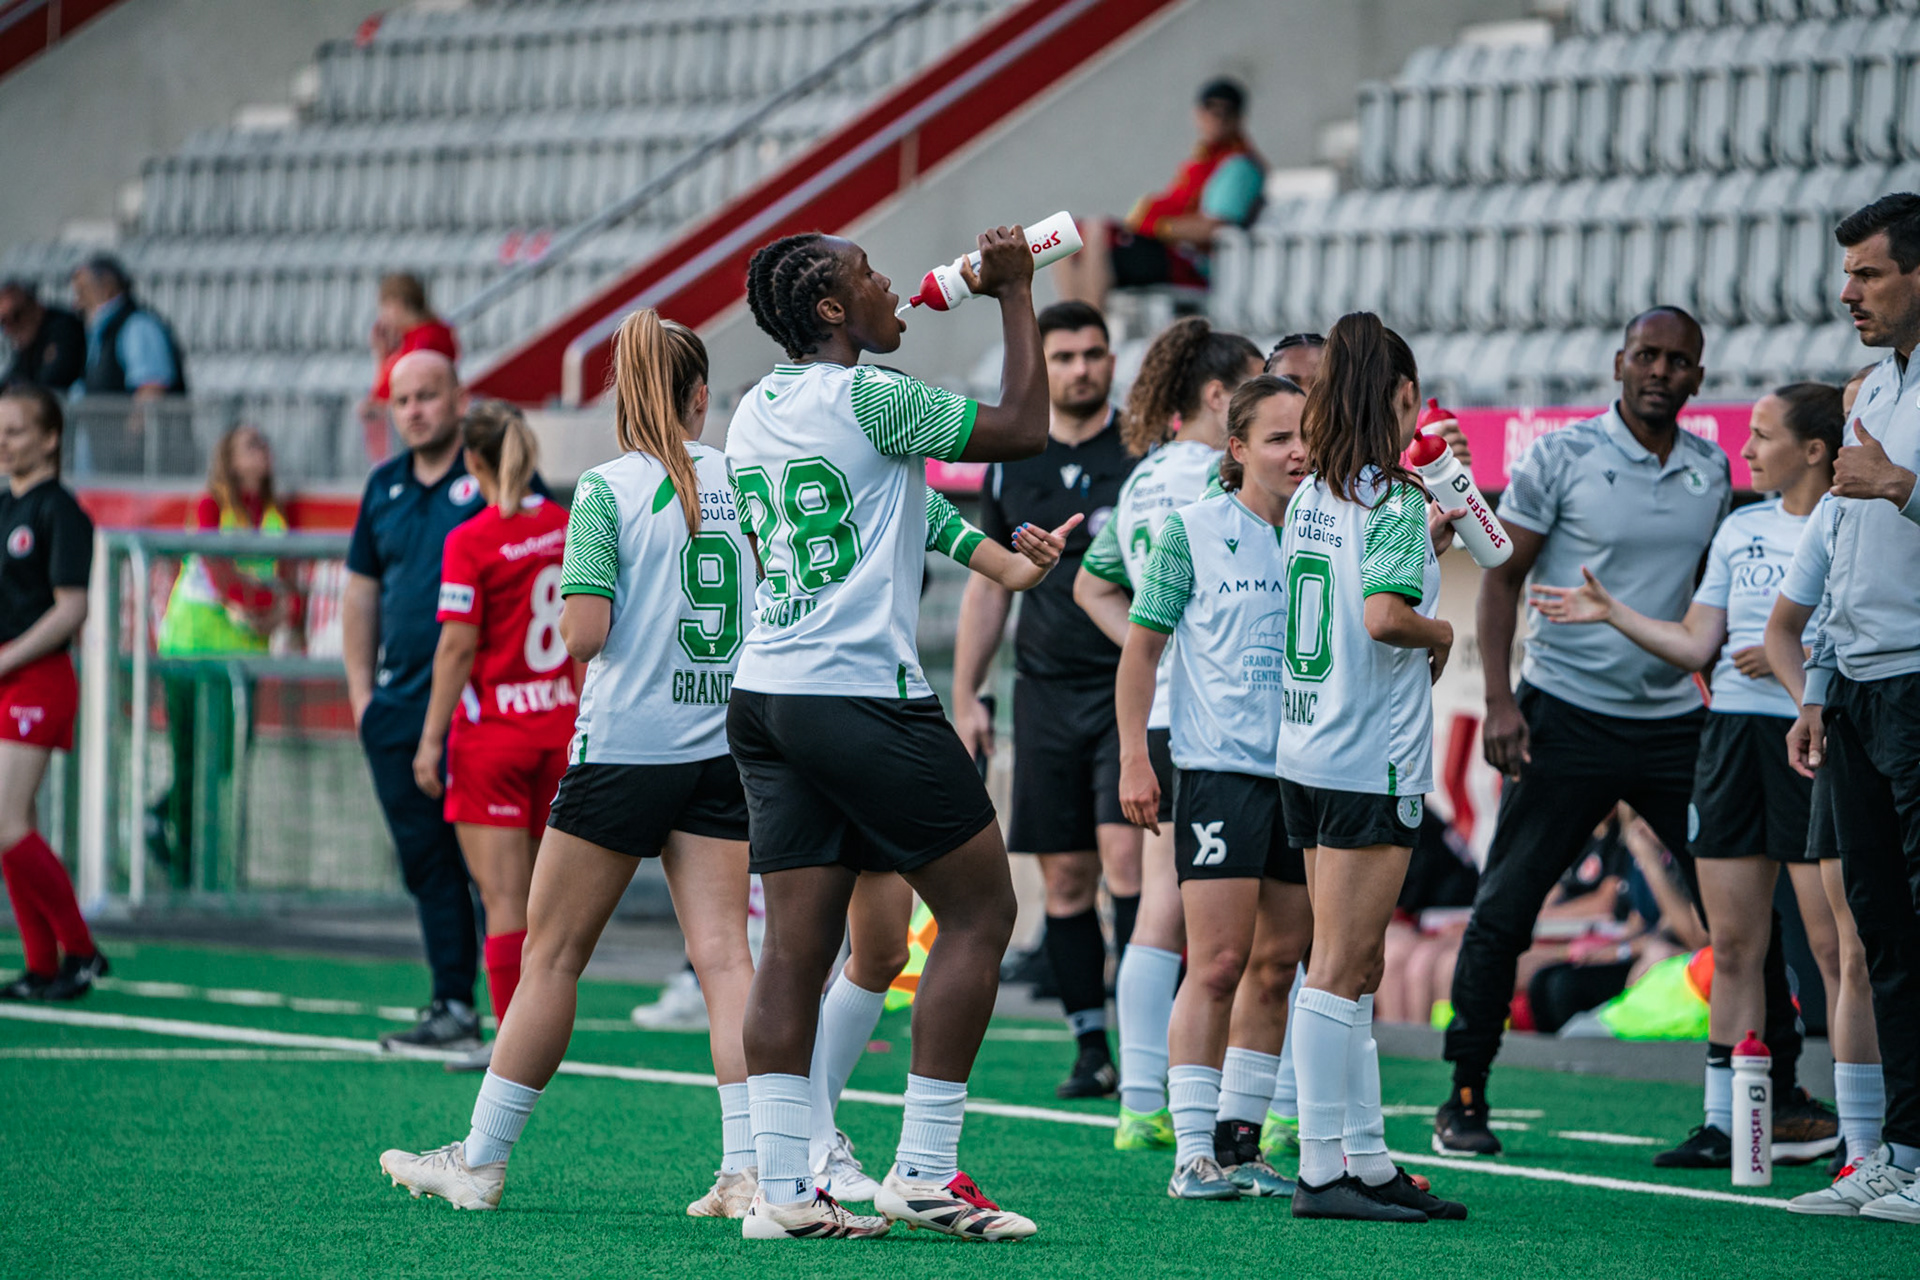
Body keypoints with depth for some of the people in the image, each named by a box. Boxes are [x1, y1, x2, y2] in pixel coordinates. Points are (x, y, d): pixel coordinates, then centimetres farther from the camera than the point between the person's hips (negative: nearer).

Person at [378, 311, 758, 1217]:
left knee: (552, 952, 6)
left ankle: (482, 1158, 15)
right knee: (722, 950, -1)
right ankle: (748, 1166, -12)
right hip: (723, 747, 4)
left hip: (623, 750, -4)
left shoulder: (607, 491, -9)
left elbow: (583, 634, -16)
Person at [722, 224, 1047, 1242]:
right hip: (864, 693, -8)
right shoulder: (867, 396, -10)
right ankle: (924, 1171, -3)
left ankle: (782, 1187, -1)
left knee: (797, 942, 5)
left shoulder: (756, 411, 14)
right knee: (980, 910, 1)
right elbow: (1021, 428, -4)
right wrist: (1014, 296, 5)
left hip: (765, 692, 8)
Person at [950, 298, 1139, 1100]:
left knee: (1125, 855, -16)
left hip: (1131, 689, -4)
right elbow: (988, 585, 17)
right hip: (1047, 694, 4)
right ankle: (1090, 1048, 9)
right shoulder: (1012, 466, 11)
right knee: (1066, 878, 3)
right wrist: (965, 698, 12)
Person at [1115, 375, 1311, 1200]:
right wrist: (1134, 758, -3)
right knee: (1218, 963, -9)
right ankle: (1194, 1153, -5)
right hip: (1218, 768, -5)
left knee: (1275, 967, 8)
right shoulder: (1193, 531, -2)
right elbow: (1143, 643, 3)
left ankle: (1239, 1139, 16)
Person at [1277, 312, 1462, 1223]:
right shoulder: (1392, 500, -12)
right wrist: (1440, 632, -6)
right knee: (1338, 969, -7)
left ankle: (1367, 1160, 16)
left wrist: (1426, 545, 26)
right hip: (1370, 758, -8)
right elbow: (1384, 616, -25)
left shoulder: (1309, 496, 12)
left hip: (1307, 752, 8)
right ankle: (1323, 1170, -6)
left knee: (1355, 966, 13)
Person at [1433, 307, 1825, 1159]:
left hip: (1675, 719, 4)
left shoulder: (1712, 472, 8)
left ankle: (1779, 1095, 10)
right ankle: (1464, 1099, 5)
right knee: (1503, 911, -4)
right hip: (1567, 714, -4)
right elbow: (1502, 576, -2)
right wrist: (1499, 700, -11)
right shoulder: (1561, 457, -4)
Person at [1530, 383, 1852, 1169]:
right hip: (1730, 732, 6)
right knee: (1731, 943, 6)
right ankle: (1723, 1121, 9)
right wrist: (1610, 612, 11)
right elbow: (1696, 646, 16)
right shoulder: (1739, 530, 16)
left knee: (1832, 942, -8)